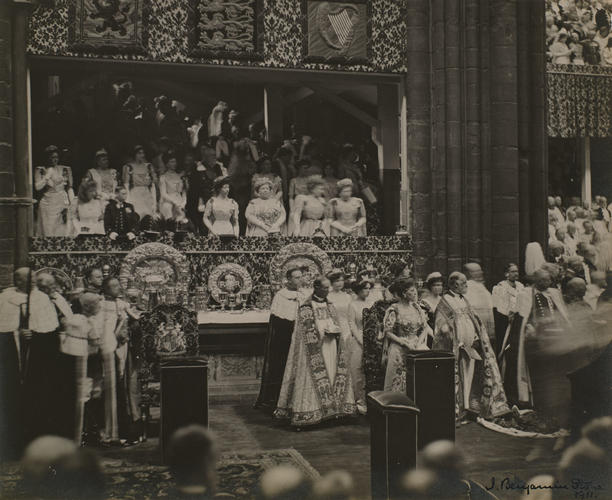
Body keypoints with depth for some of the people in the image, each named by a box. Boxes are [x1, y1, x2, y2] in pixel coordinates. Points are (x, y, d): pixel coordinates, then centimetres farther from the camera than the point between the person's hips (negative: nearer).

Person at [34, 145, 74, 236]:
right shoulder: (40, 170, 8)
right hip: (47, 204, 0)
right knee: (47, 231, -4)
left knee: (62, 231, -6)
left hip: (62, 204, 0)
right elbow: (37, 187, -3)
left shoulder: (66, 170, 8)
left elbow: (70, 189, 7)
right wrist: (48, 175, -5)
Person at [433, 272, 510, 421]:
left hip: (471, 347, 7)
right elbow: (442, 328, -12)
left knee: (469, 377, 10)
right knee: (457, 379, -2)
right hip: (455, 349, -7)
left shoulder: (464, 300, 15)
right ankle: (456, 410, 6)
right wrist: (458, 342, -15)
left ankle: (467, 407, 19)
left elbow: (474, 321, 20)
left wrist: (476, 338, 8)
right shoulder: (445, 302, -9)